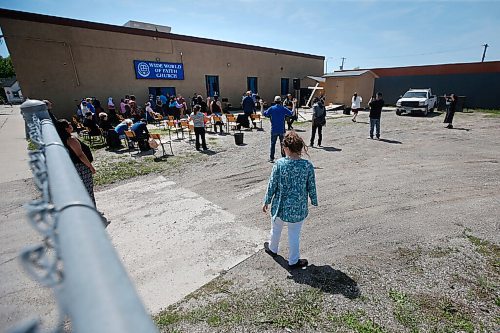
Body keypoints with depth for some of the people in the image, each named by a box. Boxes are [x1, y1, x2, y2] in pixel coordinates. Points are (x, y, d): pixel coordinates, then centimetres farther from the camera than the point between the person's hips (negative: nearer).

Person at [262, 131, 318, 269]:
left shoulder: (279, 164, -16)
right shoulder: (308, 165, -13)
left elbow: (272, 185, -10)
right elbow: (311, 187, -5)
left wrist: (266, 201, 3)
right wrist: (314, 201, 12)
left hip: (280, 205, 0)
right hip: (298, 208, 0)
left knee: (276, 229, 25)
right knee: (294, 234, 16)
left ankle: (272, 249, 50)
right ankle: (293, 261, 32)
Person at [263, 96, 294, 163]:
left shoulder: (271, 108, -4)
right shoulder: (283, 108, -3)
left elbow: (264, 114, -4)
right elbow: (291, 113, 0)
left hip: (274, 130, 0)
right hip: (282, 130, 0)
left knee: (273, 144, 8)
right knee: (282, 144, 10)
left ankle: (271, 158, 8)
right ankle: (283, 158, 15)